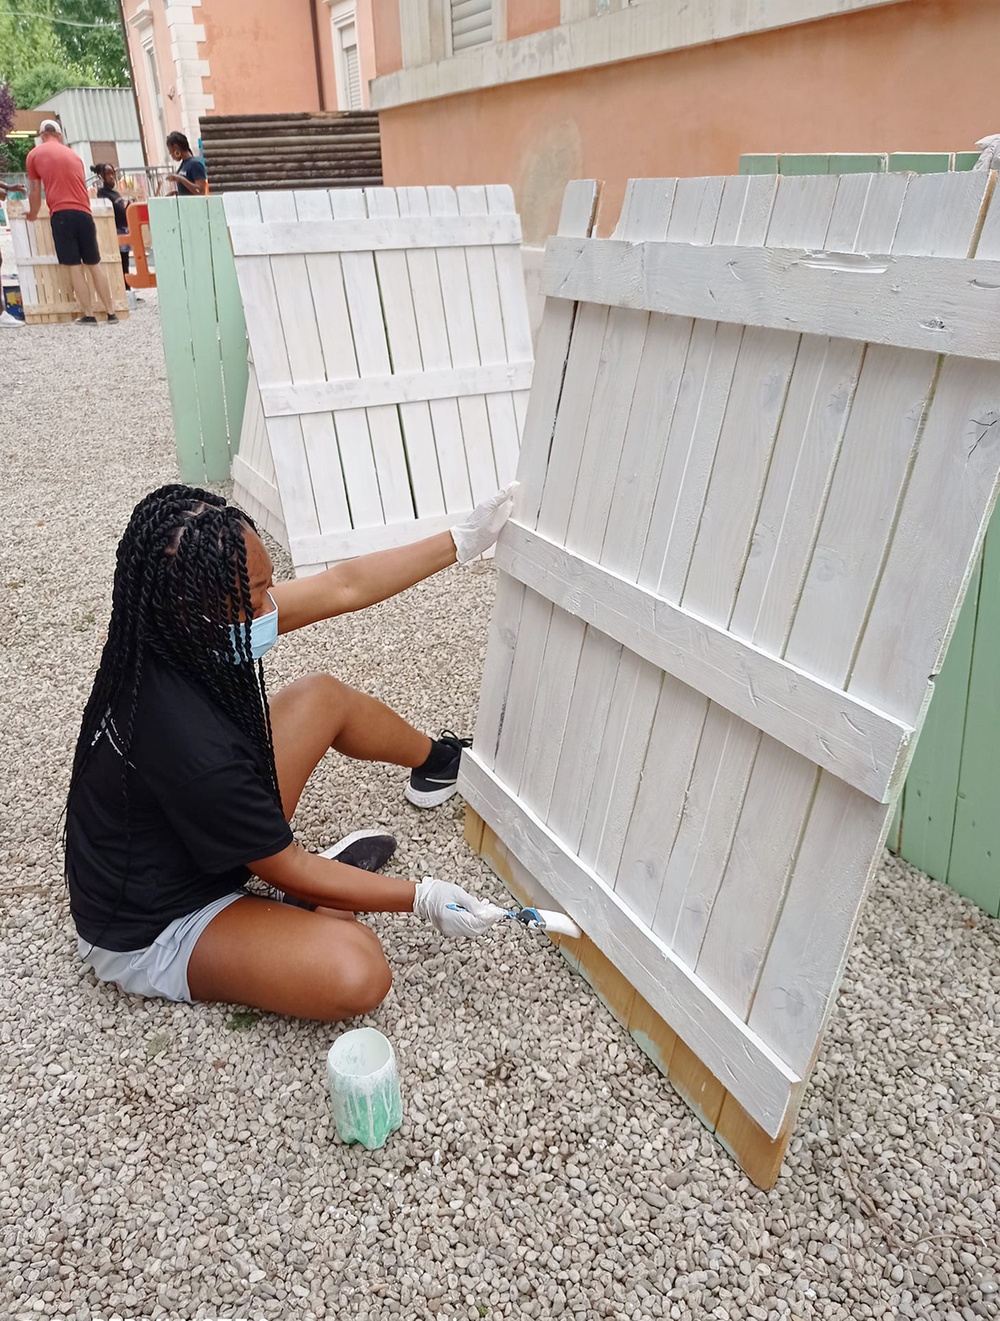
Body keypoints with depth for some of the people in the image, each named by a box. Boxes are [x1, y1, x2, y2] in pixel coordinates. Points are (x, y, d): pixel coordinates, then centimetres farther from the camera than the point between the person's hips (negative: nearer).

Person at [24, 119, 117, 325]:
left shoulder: (34, 155, 10)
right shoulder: (73, 154, 22)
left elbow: (34, 191, 12)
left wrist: (33, 214, 28)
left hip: (61, 214, -3)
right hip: (84, 212, 3)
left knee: (74, 266, -3)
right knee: (94, 264, 8)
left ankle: (88, 315, -6)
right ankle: (111, 312, 5)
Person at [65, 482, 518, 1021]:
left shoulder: (178, 634, -17)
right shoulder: (196, 750, -40)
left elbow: (343, 586, -8)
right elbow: (291, 872, -23)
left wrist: (463, 540, -4)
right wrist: (423, 899, -14)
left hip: (190, 841, 8)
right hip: (150, 934, -8)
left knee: (322, 696, 7)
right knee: (356, 974, -30)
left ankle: (436, 762, 31)